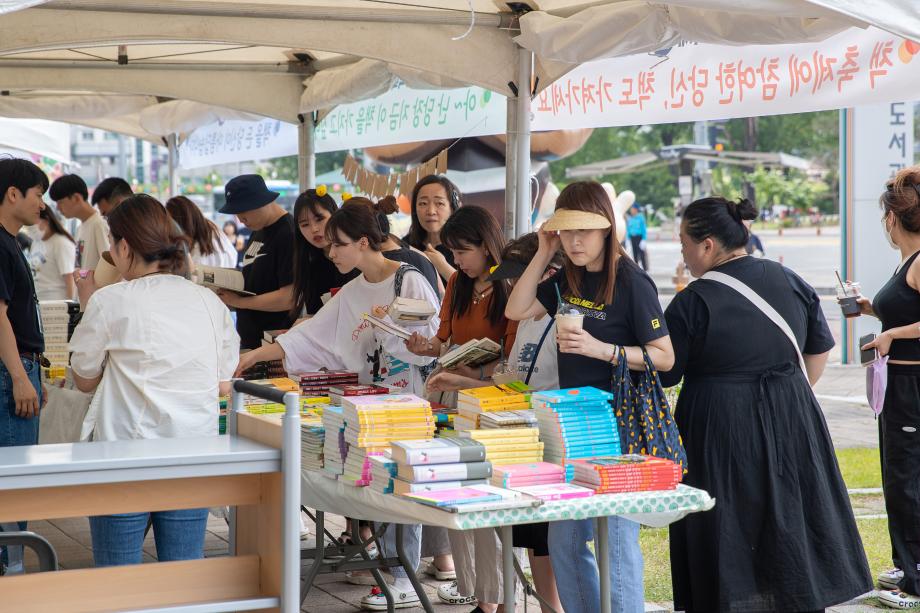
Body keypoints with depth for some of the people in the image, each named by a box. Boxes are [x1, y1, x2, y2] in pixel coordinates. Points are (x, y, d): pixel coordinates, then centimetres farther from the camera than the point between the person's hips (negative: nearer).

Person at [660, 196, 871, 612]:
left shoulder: (692, 302, -14)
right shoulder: (790, 281, 2)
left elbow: (665, 374, -9)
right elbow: (820, 347, 10)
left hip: (718, 427, -5)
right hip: (791, 422, 5)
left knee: (726, 535, 5)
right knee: (792, 521, 15)